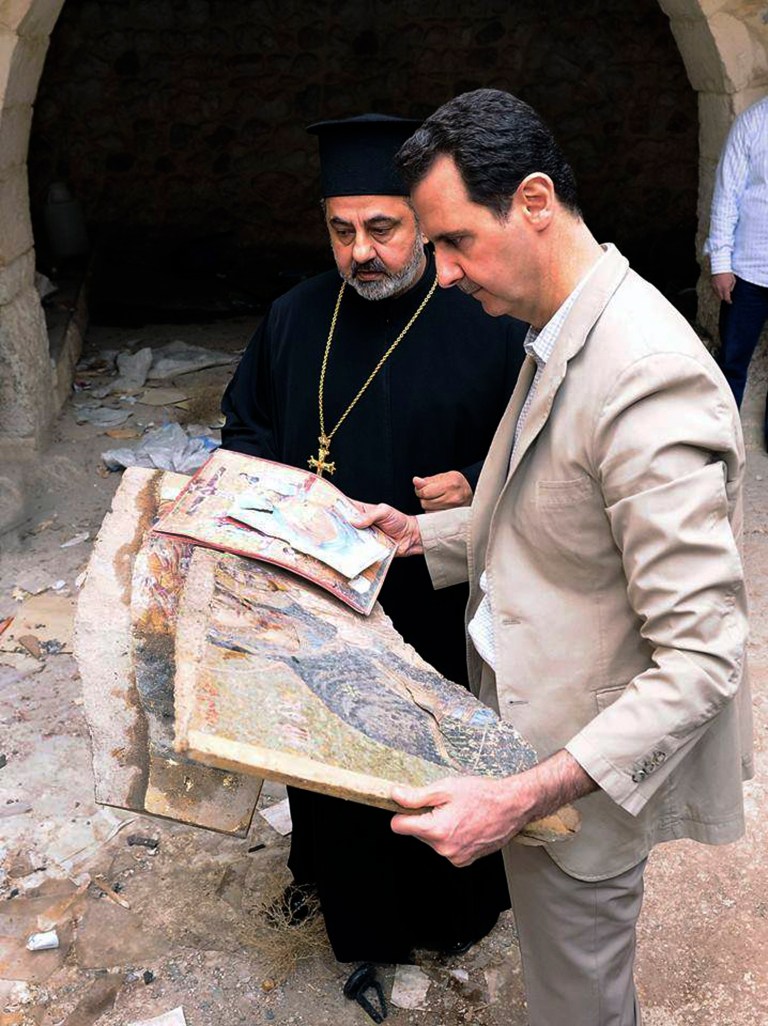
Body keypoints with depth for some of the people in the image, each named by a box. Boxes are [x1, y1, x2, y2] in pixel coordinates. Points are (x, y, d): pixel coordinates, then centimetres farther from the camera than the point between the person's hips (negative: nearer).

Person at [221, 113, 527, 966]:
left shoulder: (489, 325, -11)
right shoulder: (294, 318, 0)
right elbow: (243, 424, 12)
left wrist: (474, 485, -22)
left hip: (443, 603, -3)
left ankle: (451, 904, 43)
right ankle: (335, 876, 48)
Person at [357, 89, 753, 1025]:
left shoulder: (648, 379, -29)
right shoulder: (560, 338, 3)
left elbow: (702, 658, -28)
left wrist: (525, 797, -33)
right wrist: (425, 534, 4)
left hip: (592, 769, -9)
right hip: (523, 727, 9)